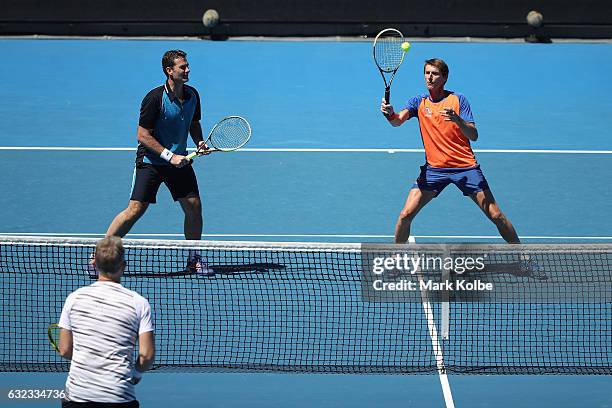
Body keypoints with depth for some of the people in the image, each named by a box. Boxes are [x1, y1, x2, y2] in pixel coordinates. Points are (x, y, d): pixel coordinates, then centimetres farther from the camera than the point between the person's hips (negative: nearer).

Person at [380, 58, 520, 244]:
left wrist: (457, 119, -29)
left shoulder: (458, 99, -2)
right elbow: (398, 121, -13)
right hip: (433, 168, 2)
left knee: (496, 216, -4)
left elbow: (473, 136, -9)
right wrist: (390, 114, -37)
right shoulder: (419, 102, 4)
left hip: (465, 166, -2)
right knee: (406, 215, -9)